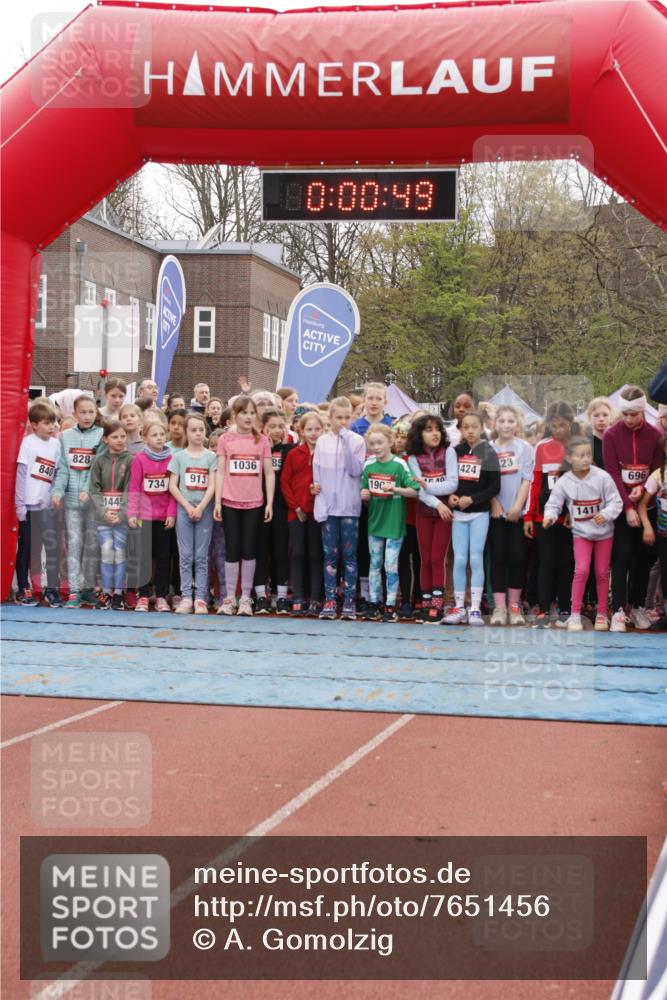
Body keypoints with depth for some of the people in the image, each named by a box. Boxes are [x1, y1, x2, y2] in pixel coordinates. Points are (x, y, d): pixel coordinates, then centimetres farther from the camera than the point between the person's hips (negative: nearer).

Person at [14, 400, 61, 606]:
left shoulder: (56, 444, 5)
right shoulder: (28, 442, -7)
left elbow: (56, 474, 9)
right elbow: (21, 474, -8)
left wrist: (55, 495, -3)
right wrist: (20, 504, -11)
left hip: (47, 505, 4)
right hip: (28, 504, -3)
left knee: (52, 545, 0)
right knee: (26, 547, 5)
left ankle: (52, 589, 7)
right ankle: (23, 590, 14)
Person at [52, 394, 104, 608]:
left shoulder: (101, 435, 1)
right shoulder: (66, 436, 8)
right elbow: (63, 468, 4)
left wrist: (88, 490, -19)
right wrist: (57, 491, -10)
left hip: (93, 500, -1)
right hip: (72, 498, 1)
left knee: (92, 544, 5)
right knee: (74, 544, 0)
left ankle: (89, 588, 15)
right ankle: (74, 591, 1)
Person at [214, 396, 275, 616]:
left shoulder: (262, 441, 4)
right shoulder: (225, 440, 2)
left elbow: (269, 474, 4)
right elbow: (220, 472, 2)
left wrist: (269, 503, -2)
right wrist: (217, 501, -4)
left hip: (254, 503, 1)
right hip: (230, 503, -1)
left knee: (249, 550, 4)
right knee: (232, 550, 4)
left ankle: (246, 598, 12)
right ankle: (229, 597, 10)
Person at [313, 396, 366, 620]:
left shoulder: (357, 441, 2)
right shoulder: (322, 442, 7)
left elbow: (356, 470, -10)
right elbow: (317, 473, 7)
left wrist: (346, 442, -15)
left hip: (349, 506, -1)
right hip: (328, 506, 1)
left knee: (349, 555, 1)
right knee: (330, 554, 3)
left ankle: (349, 601, 5)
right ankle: (329, 601, 5)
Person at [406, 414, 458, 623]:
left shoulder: (448, 452, -2)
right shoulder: (414, 457, 2)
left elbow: (452, 484, -10)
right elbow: (418, 489, -7)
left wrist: (428, 486, -16)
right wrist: (437, 504, -18)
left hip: (445, 511, -2)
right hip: (424, 512, 2)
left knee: (437, 559, -6)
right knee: (425, 560, 5)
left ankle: (436, 606, -4)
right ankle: (426, 605, 10)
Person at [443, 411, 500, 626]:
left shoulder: (488, 453, -3)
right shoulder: (455, 452, 6)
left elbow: (495, 487, -6)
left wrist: (472, 499, -15)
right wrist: (450, 496, -8)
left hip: (479, 513, -3)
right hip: (458, 513, 3)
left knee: (476, 558, -4)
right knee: (459, 559, 2)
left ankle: (475, 608, 0)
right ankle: (459, 607, 8)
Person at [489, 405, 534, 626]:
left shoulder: (525, 448, 1)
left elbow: (526, 479, -3)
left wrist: (518, 506, -11)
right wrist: (495, 503, -7)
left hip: (518, 511, -1)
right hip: (496, 511, 1)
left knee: (517, 557, -1)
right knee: (498, 557, -1)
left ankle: (514, 605, 11)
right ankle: (499, 607, 1)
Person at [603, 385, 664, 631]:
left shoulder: (655, 436, 1)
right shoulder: (612, 435, -5)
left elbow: (658, 472, 3)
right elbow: (612, 474, -9)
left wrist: (642, 488, -16)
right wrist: (628, 507, -16)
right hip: (620, 506, -2)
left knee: (644, 555, 6)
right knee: (622, 555, -8)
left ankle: (638, 606, 18)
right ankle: (619, 610, -7)